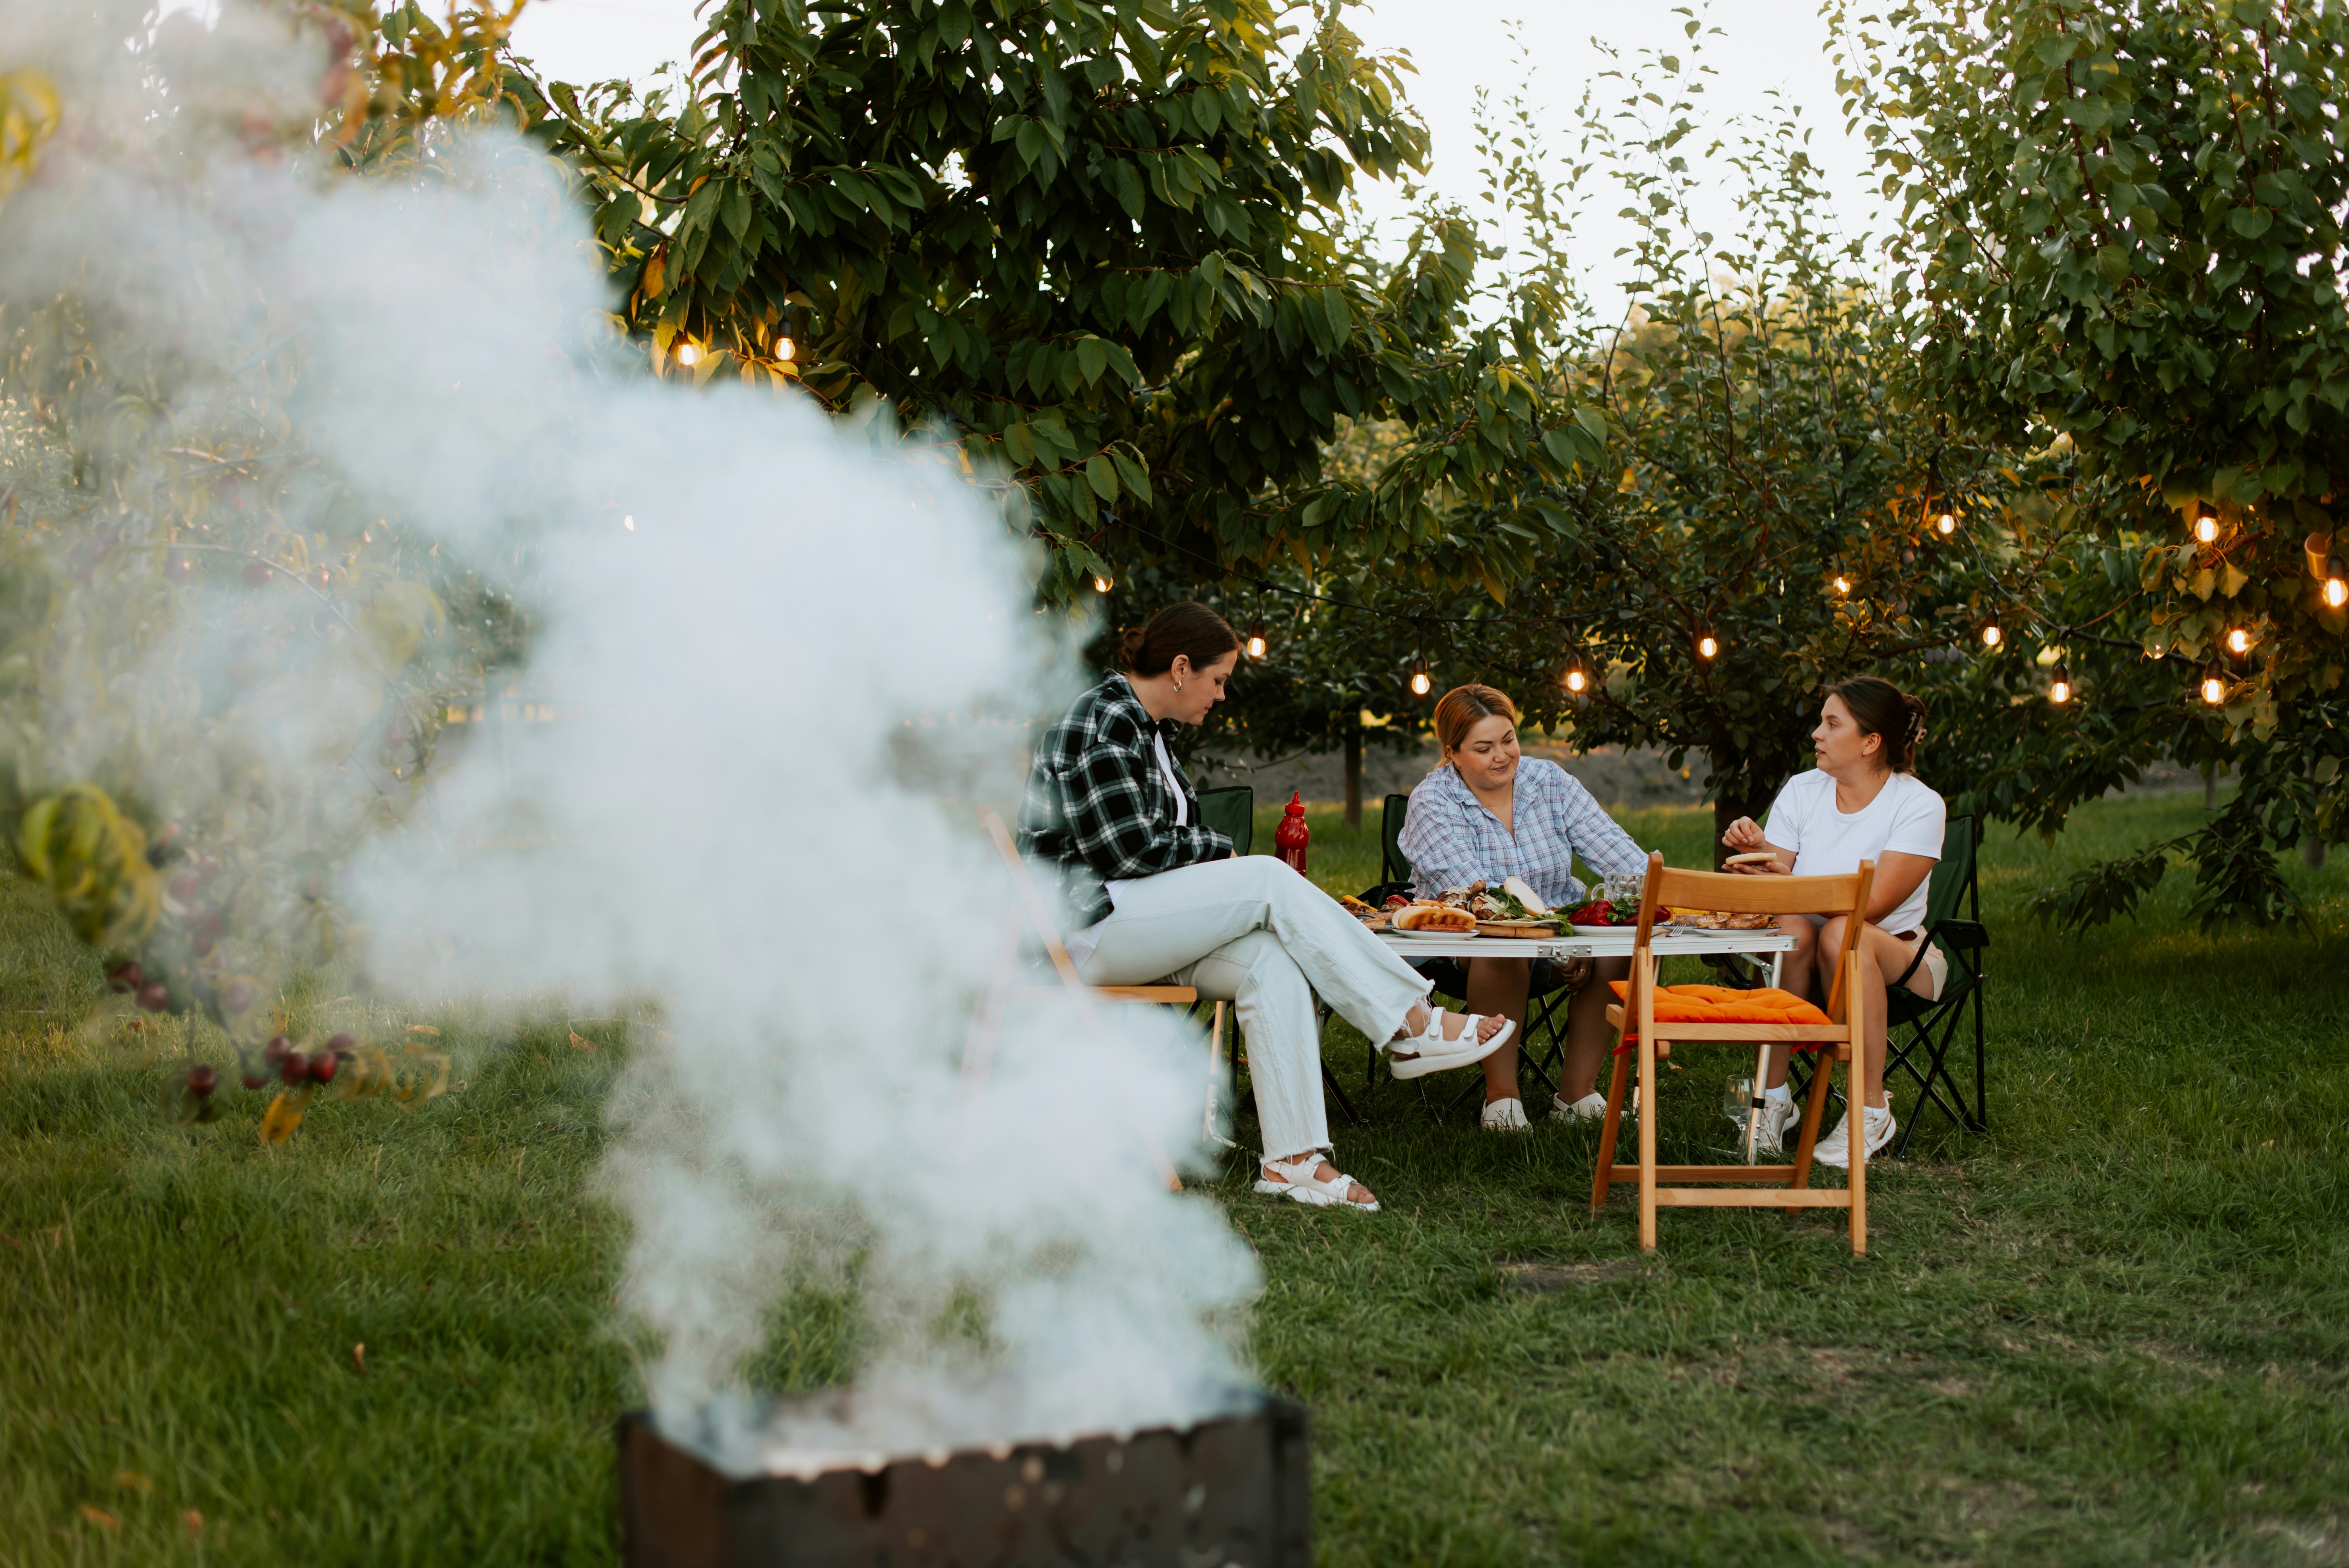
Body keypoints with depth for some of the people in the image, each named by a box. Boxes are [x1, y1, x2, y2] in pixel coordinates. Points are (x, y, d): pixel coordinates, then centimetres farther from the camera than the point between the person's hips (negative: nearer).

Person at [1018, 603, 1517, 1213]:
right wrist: (1220, 852, -4)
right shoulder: (1103, 723, -13)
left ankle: (1292, 1158, -22)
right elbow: (1127, 850, -19)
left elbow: (1173, 839, 22)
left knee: (1275, 962, -16)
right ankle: (1411, 1024, -13)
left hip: (1139, 923, 9)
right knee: (1271, 879, -19)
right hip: (1085, 925, -9)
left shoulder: (1144, 727, 20)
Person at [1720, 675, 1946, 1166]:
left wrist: (1787, 883, -30)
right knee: (1792, 928, -32)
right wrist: (1756, 852, -21)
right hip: (1809, 968, 3)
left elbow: (1872, 904, -21)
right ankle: (1773, 1094, -22)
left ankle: (1870, 1109, -27)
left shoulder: (1919, 806, -9)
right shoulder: (1802, 791, 4)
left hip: (1897, 958, -3)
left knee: (1843, 934, -36)